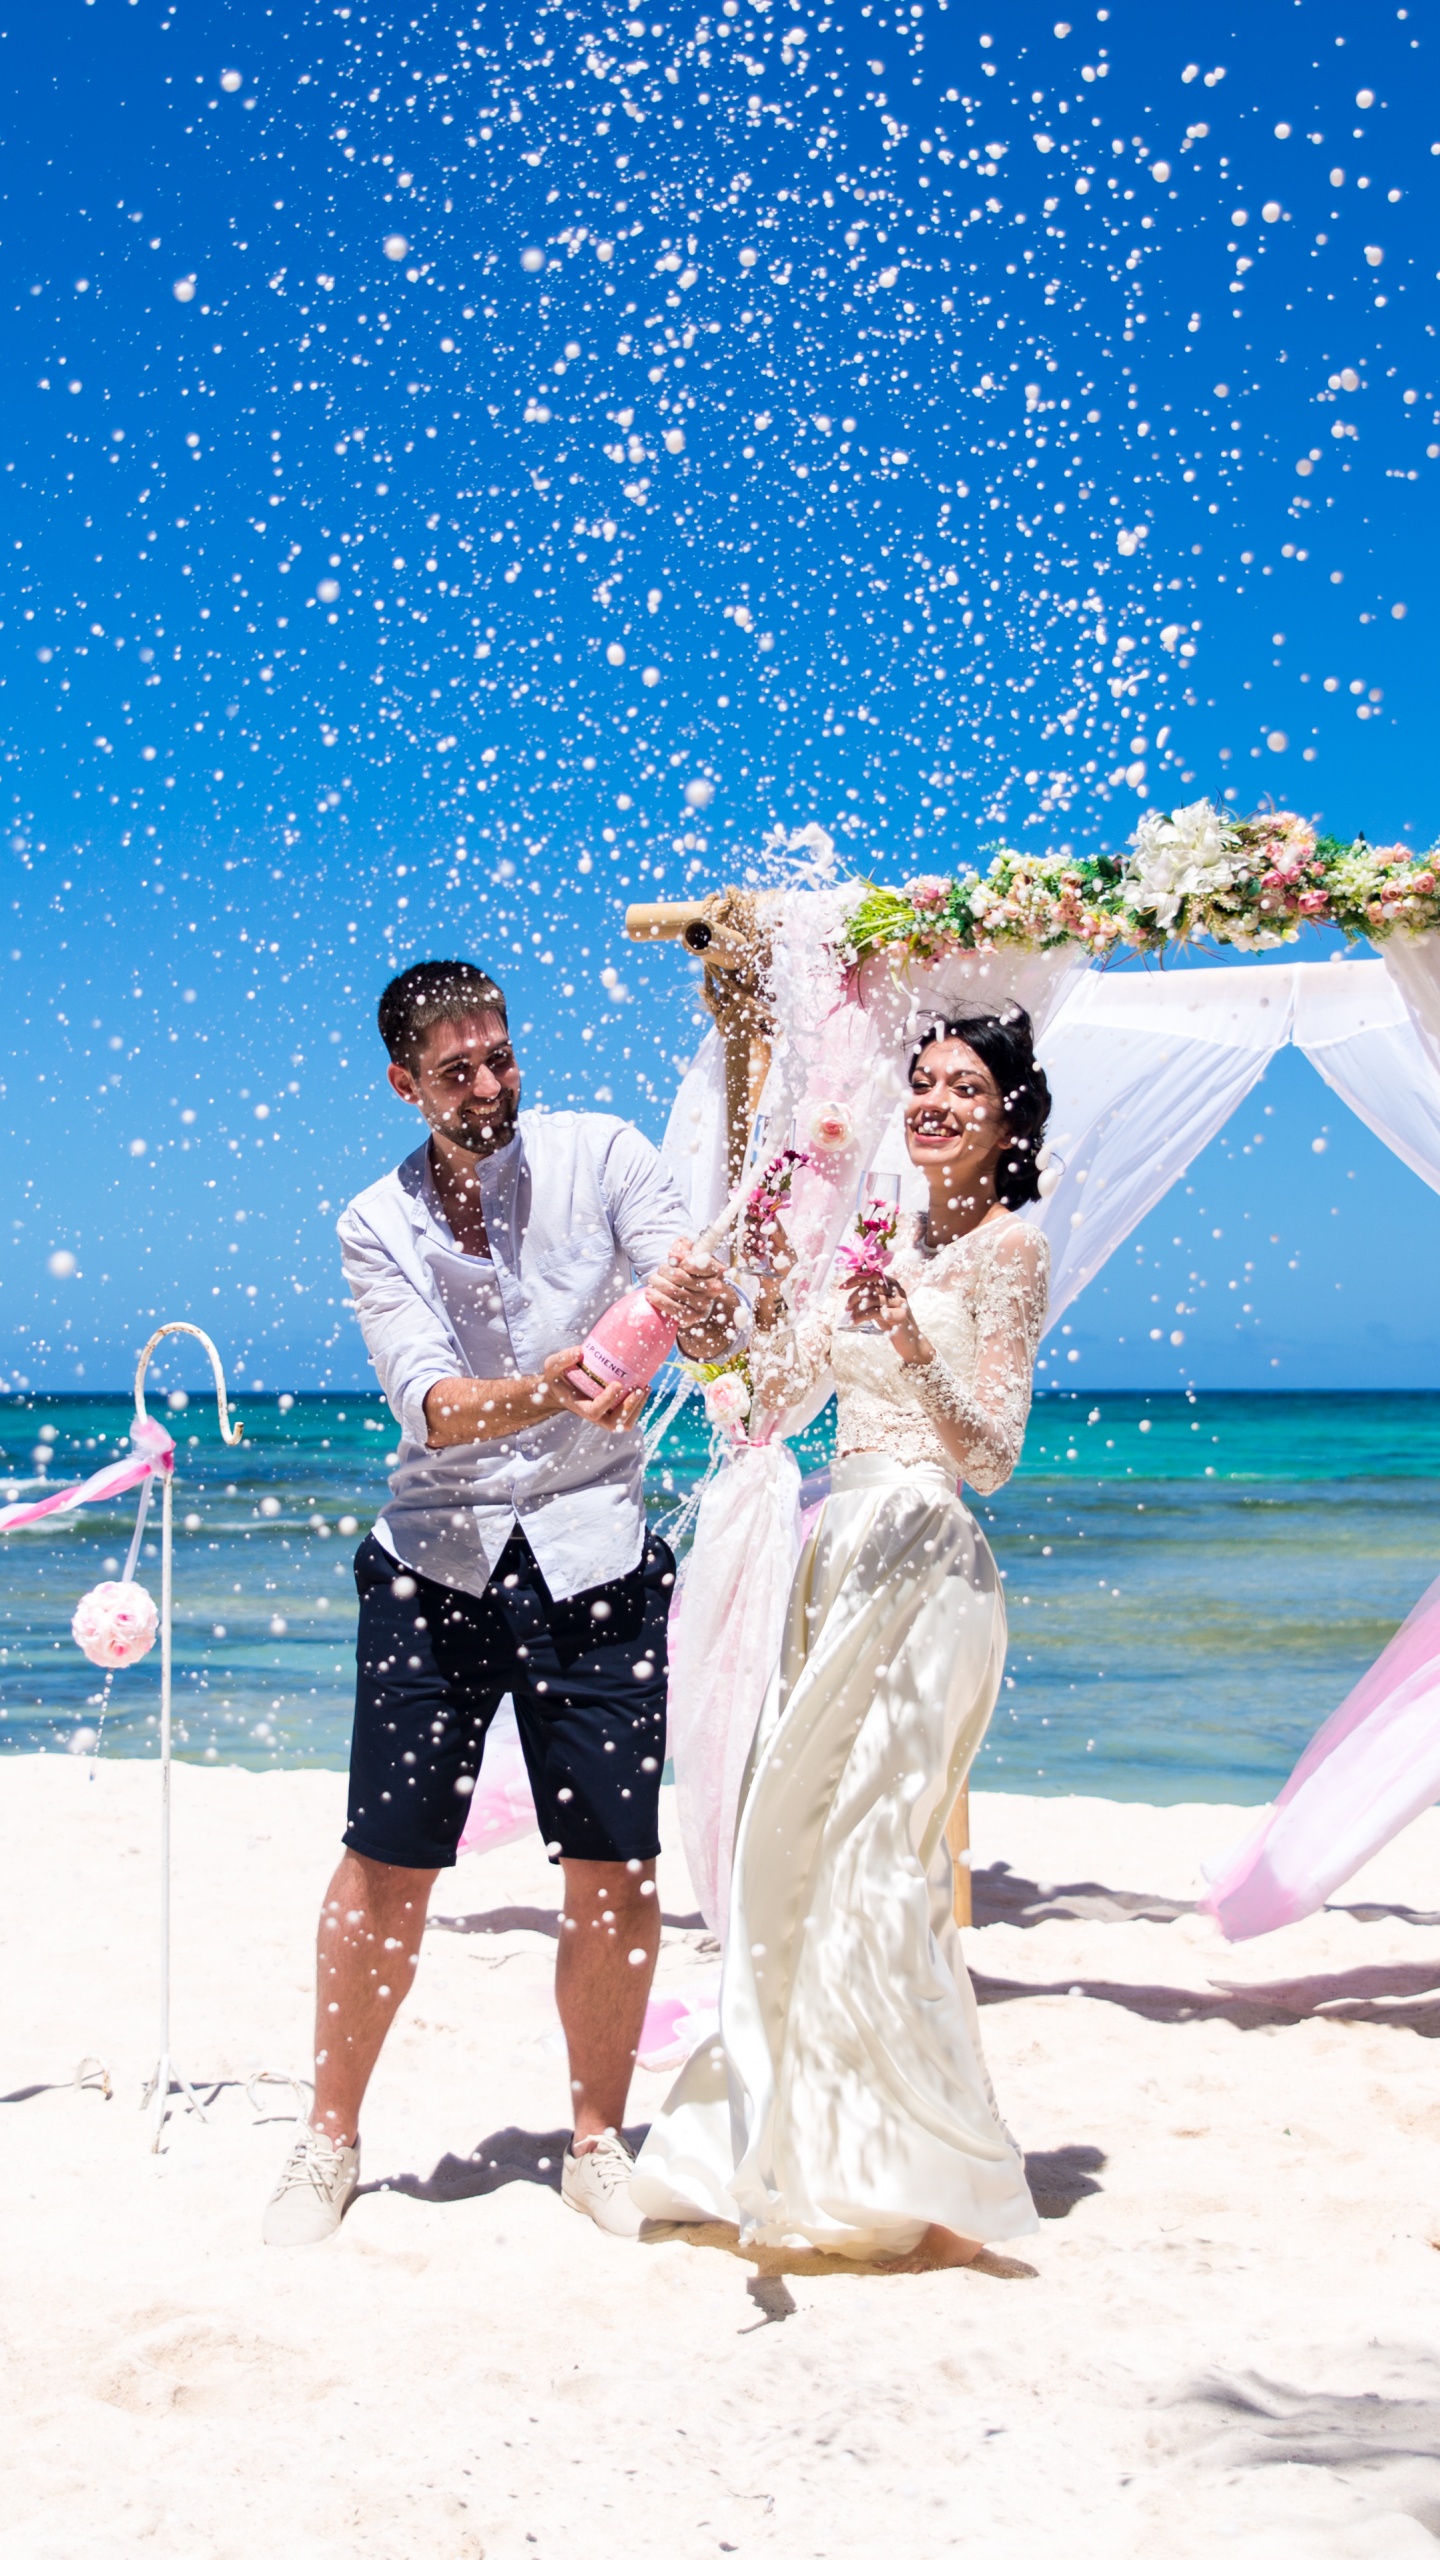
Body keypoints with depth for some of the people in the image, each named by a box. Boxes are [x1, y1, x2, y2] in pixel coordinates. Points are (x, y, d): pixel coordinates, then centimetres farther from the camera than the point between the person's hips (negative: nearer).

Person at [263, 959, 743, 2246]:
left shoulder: (602, 1154, -3)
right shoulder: (378, 1226, 0)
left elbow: (716, 1329, -12)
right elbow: (428, 1406, -15)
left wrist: (708, 1308, -37)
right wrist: (544, 1392, -35)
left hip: (594, 1559, 0)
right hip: (440, 1555, 0)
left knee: (617, 1872, 0)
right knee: (386, 1864, -1)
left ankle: (598, 2141, 19)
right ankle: (330, 2145, 17)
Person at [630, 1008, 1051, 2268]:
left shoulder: (1010, 1245, -3)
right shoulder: (888, 1240, 18)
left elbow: (993, 1455, -11)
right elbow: (776, 1394, 16)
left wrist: (913, 1347, -26)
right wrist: (774, 1290, 0)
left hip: (922, 1568, -8)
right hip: (840, 1555, 8)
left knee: (873, 1868, -10)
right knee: (803, 1855, 10)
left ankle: (949, 2196, 0)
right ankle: (822, 2166, 22)